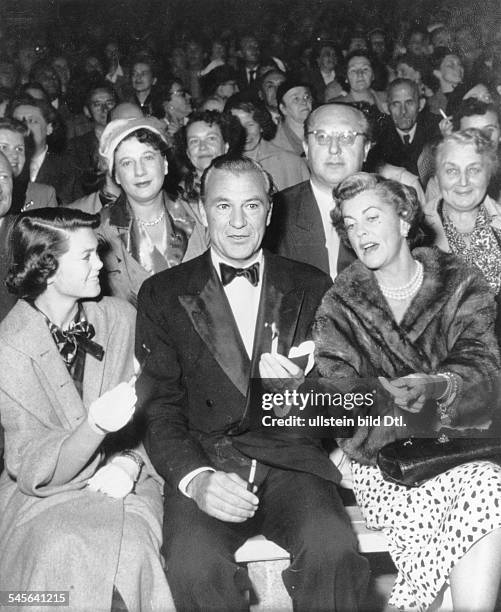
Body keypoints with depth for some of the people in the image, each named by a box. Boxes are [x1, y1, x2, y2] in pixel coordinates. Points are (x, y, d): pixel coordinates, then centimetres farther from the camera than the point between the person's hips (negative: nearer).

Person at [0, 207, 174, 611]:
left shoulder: (120, 317, -1)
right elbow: (35, 471, -14)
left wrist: (127, 461, -11)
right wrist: (95, 426, -32)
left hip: (123, 482, 2)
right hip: (44, 494, -2)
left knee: (130, 547, -28)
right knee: (64, 553, -31)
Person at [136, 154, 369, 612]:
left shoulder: (313, 288, 13)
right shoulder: (164, 294, 10)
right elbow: (159, 407, 3)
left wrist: (300, 389, -13)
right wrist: (196, 479, -16)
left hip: (290, 459, 1)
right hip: (204, 460, 0)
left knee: (334, 550, -29)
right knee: (194, 564, -30)